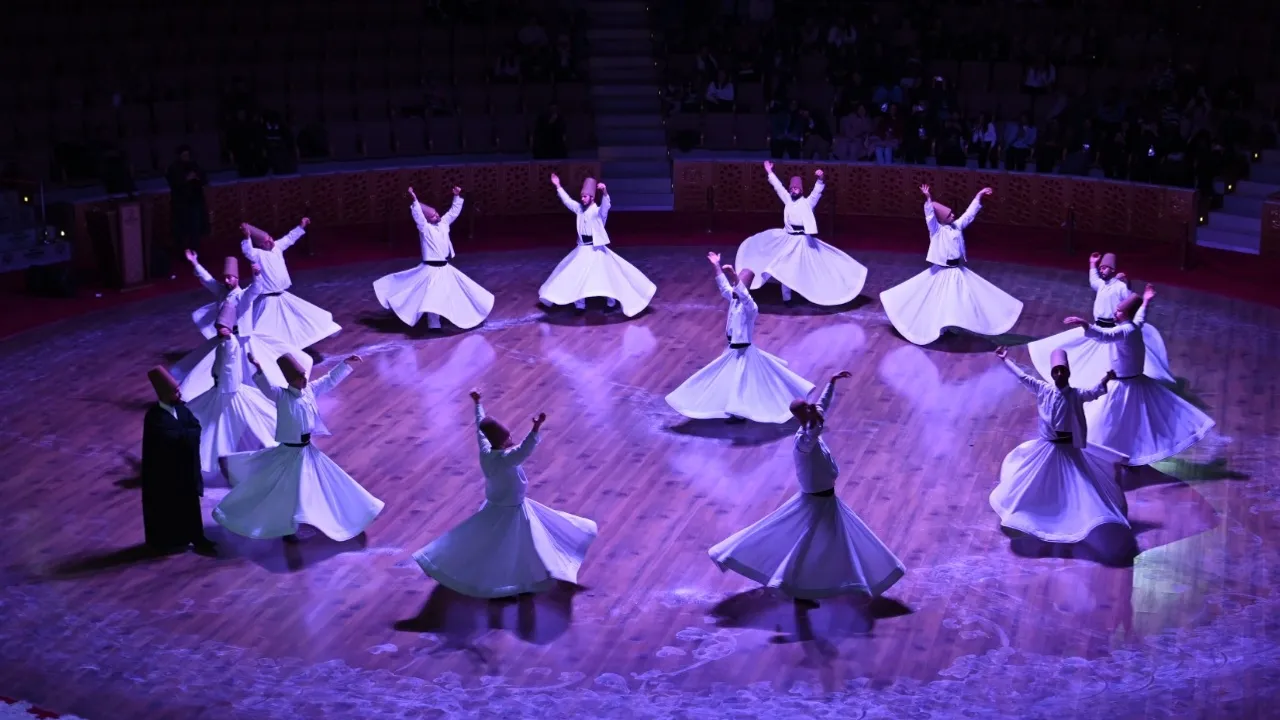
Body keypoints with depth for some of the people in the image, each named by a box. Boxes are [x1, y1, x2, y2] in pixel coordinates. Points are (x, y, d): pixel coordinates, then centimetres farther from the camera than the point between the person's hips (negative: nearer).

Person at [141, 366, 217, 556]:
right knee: (167, 507, 9)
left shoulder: (179, 407, 0)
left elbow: (196, 426, -8)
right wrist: (187, 435, -15)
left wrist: (182, 435, -23)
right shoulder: (155, 418, -24)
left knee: (190, 503, 16)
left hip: (185, 465, 7)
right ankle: (166, 541, 26)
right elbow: (173, 438, -31)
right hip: (165, 471, -7)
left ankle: (197, 538, 28)